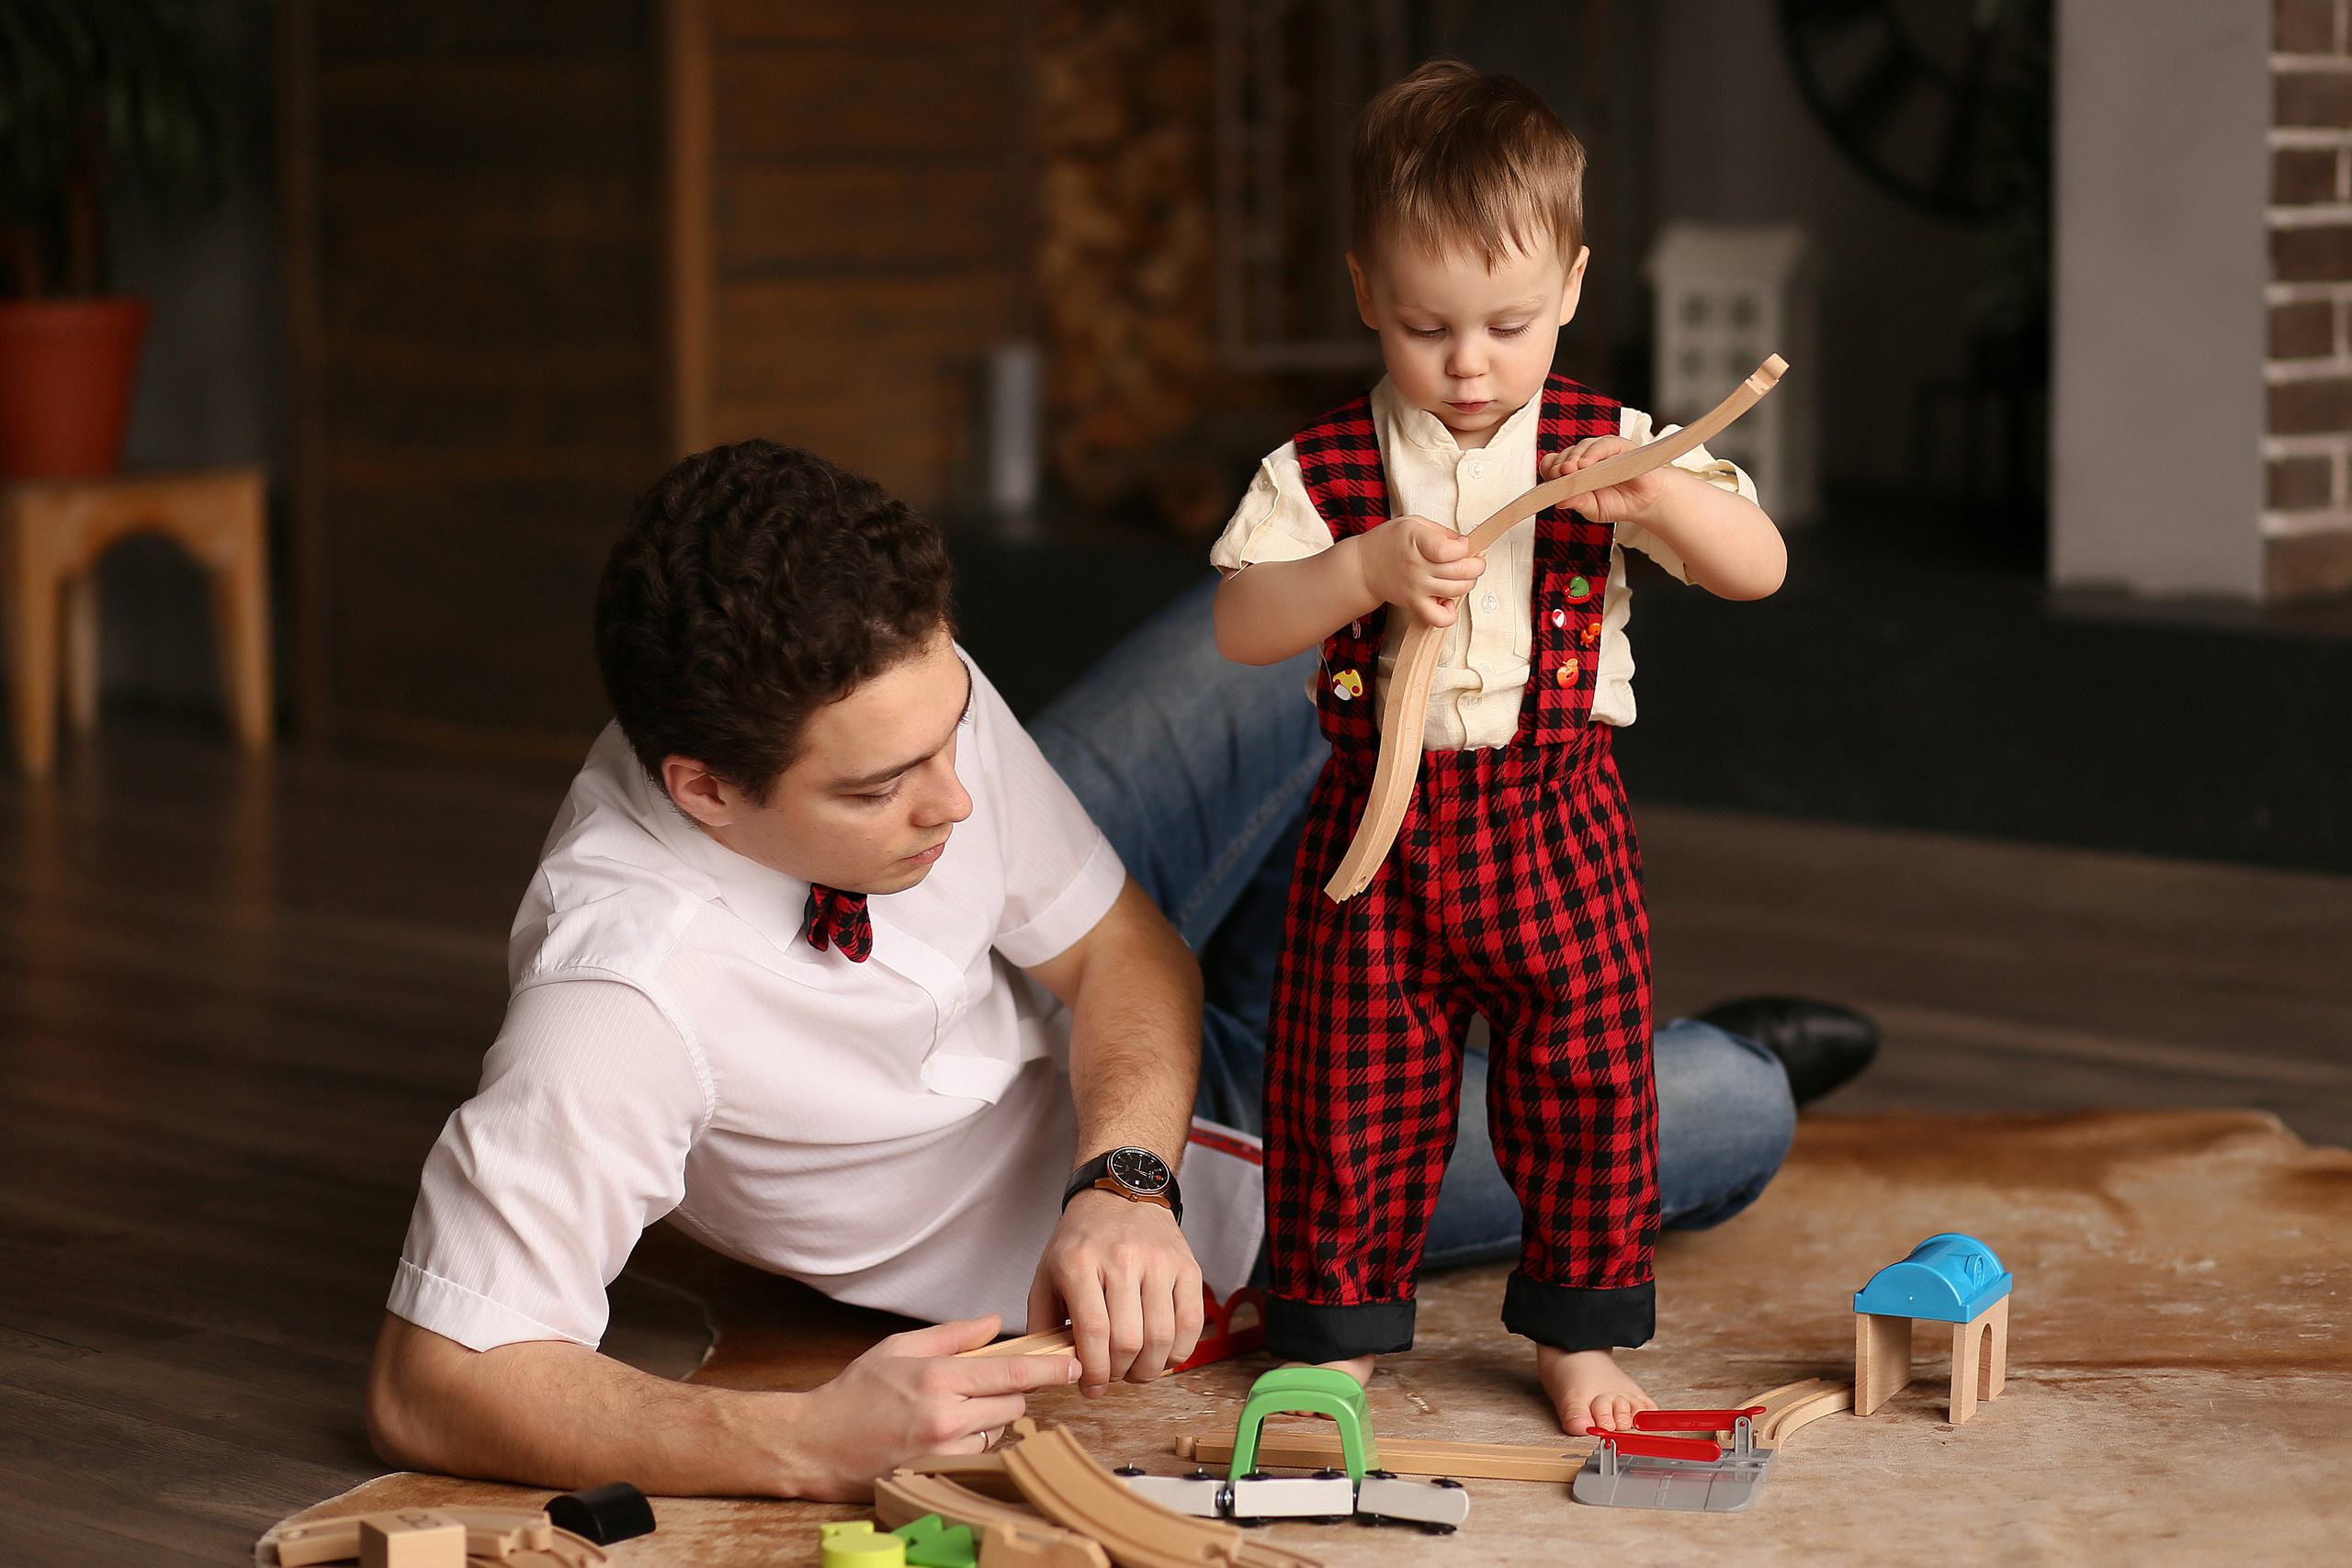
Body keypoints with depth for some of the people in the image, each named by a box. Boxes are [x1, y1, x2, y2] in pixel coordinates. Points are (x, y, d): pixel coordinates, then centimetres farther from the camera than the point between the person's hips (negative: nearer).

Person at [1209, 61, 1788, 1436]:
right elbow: (1239, 626, -8)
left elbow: (1761, 566, -5)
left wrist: (1661, 494, -24)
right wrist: (1365, 569, -24)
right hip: (1382, 821, 0)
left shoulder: (1608, 447, 0)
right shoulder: (1323, 470, -1)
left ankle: (1580, 1330, 21)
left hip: (1555, 820, 1)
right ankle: (1338, 1328, 21)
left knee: (1589, 1080, 5)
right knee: (1351, 1089, 5)